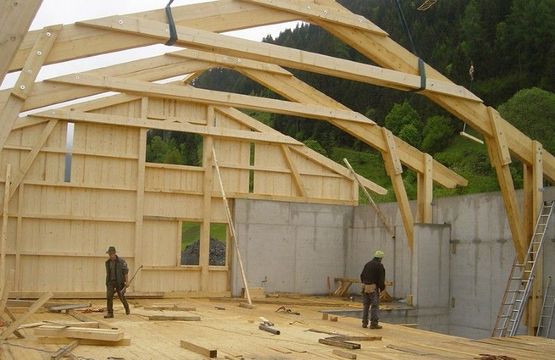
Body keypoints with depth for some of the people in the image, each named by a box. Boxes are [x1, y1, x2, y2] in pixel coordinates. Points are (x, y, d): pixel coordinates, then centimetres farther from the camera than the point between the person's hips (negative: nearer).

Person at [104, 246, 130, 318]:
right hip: (110, 282, 4)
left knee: (121, 296, 6)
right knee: (109, 296, -11)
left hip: (119, 282, -4)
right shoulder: (108, 262, 6)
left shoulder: (121, 261, -10)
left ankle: (127, 308, 34)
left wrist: (127, 281, -17)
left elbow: (126, 271, -10)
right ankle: (110, 313, -9)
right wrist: (107, 282, 19)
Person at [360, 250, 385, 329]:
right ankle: (373, 323, -5)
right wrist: (382, 287, 0)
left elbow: (362, 275, 16)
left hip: (365, 287, 7)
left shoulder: (367, 264, 13)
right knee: (375, 306, -2)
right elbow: (381, 278, -12)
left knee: (366, 305, 13)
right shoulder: (380, 266, -7)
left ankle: (365, 323, 16)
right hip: (374, 288, -6)